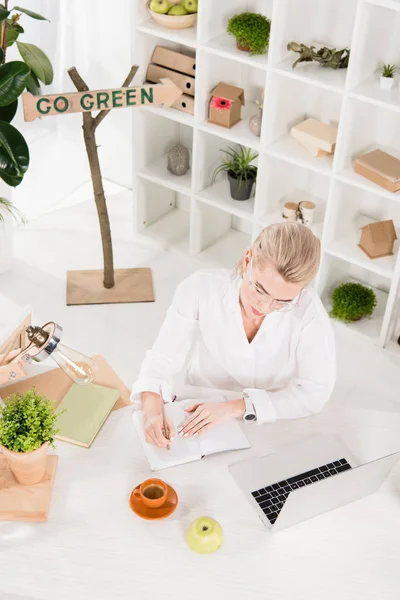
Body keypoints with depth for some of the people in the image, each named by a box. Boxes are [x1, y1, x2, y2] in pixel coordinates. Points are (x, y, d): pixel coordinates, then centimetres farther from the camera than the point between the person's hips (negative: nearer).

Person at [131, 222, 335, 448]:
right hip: (200, 418, 1)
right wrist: (153, 410, -30)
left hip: (272, 426, -1)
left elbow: (316, 392, -18)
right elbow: (163, 358, -12)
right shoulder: (202, 288, -17)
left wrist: (235, 407, -25)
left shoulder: (308, 309, -20)